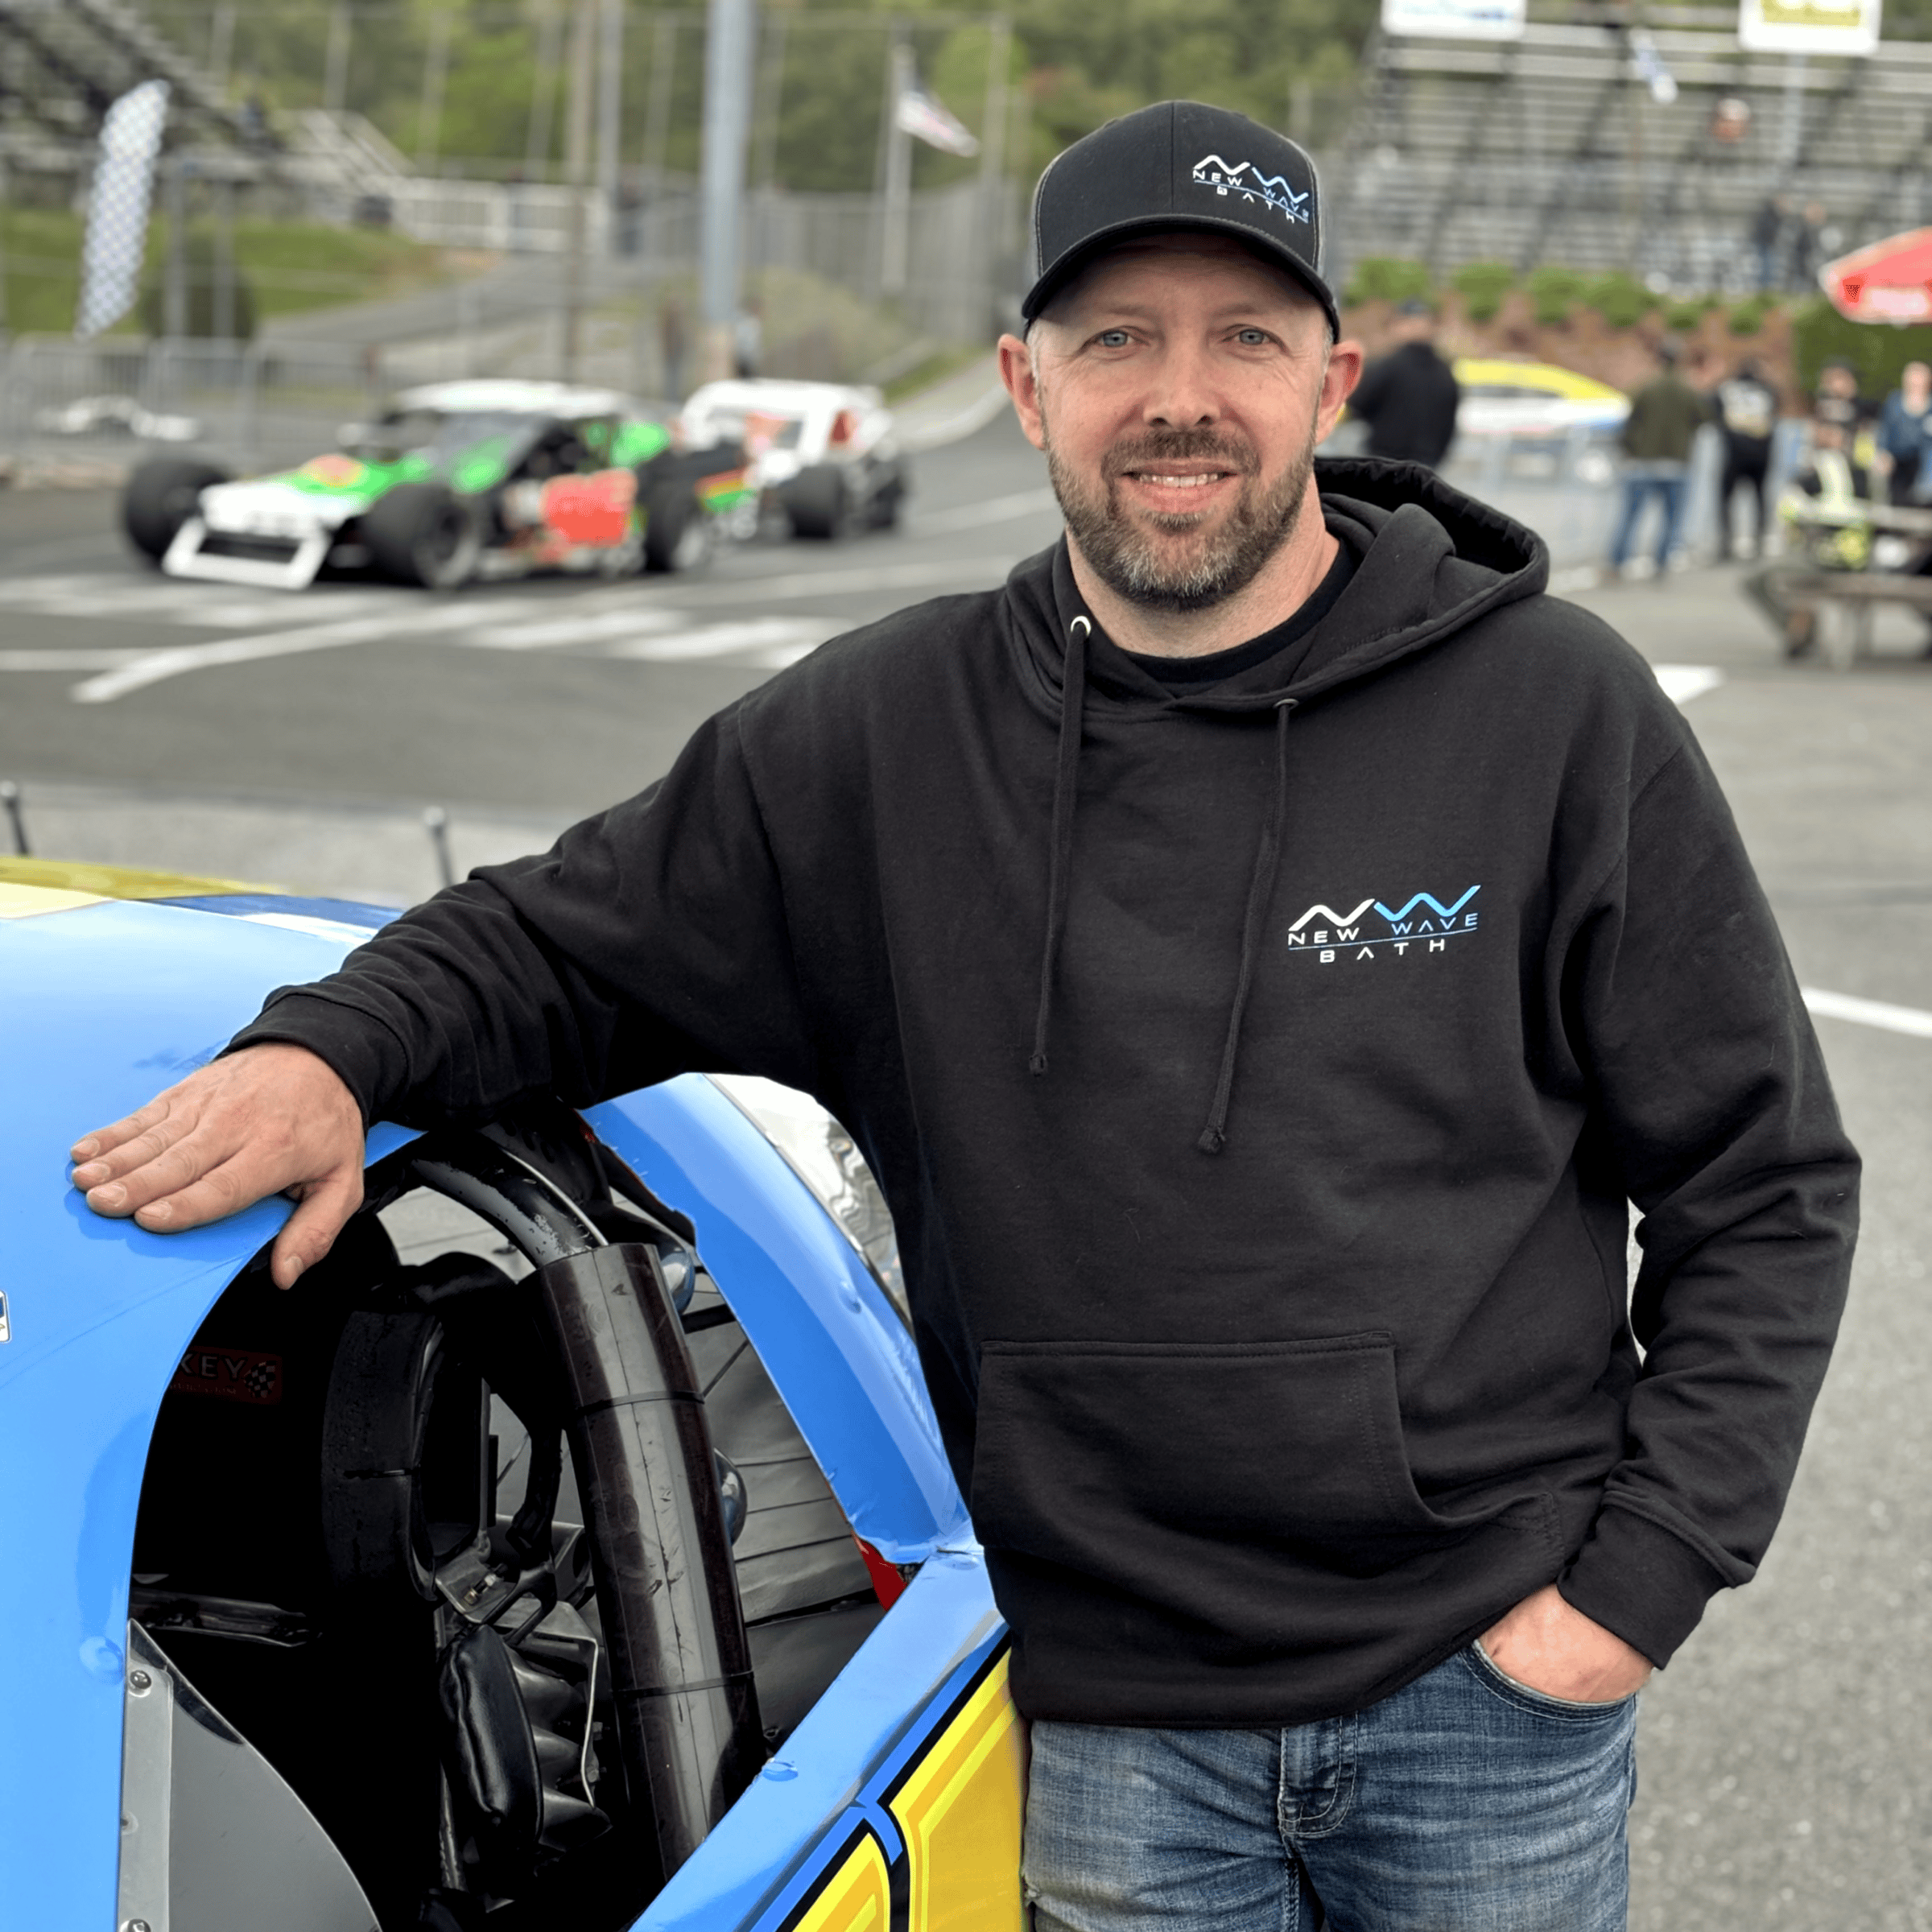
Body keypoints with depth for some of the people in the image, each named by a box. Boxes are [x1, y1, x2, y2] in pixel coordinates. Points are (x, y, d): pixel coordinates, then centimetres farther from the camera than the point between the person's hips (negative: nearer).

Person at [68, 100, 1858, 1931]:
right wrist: (330, 1046, -12)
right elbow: (568, 938, 9)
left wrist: (1639, 1575, -7)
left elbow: (1764, 1181, -1)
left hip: (1488, 1691, 0)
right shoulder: (882, 737, -2)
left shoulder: (1557, 712, -6)